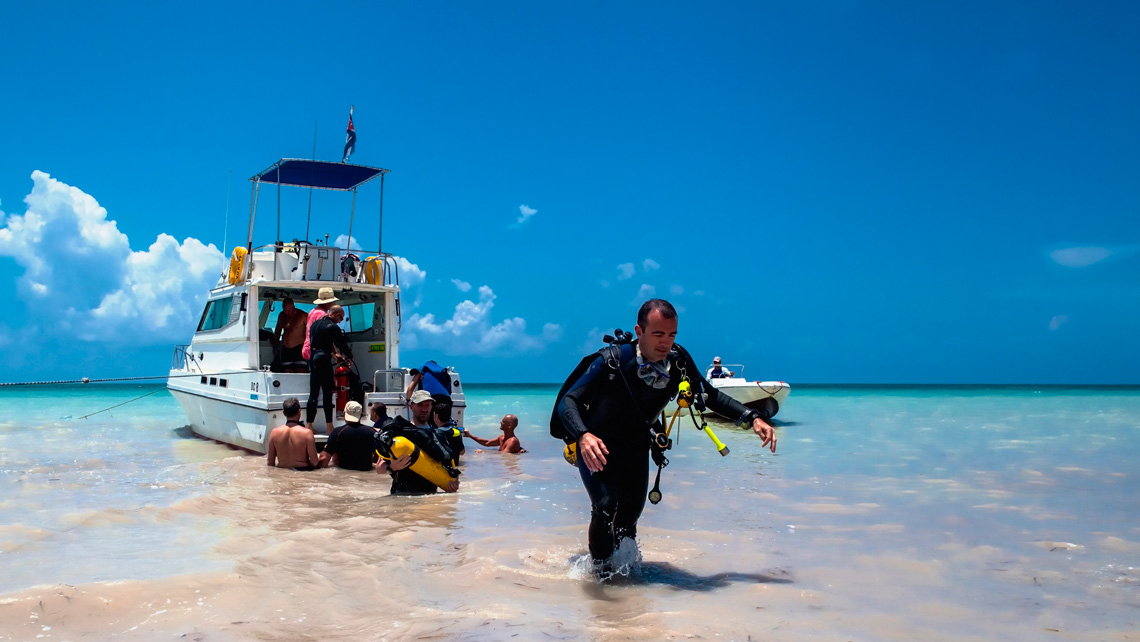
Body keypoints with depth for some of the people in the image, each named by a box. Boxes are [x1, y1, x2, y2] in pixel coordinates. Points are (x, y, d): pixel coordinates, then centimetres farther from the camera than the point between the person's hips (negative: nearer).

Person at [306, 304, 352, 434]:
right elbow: (342, 344, -5)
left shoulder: (315, 324, 15)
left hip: (313, 359, 7)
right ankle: (329, 427, -1)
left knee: (313, 394, 9)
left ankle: (309, 425, 8)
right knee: (327, 393, -2)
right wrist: (349, 358, 12)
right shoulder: (333, 327, -10)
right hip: (324, 360, -7)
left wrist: (333, 354, 27)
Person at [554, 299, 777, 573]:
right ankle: (601, 570, 2)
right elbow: (567, 401, -30)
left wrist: (752, 417, -12)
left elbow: (710, 395, 1)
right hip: (596, 446, -4)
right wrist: (583, 436, -51)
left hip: (636, 448, 4)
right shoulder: (612, 361, -29)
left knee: (630, 514, 9)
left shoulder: (679, 361, -16)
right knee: (606, 508, -22)